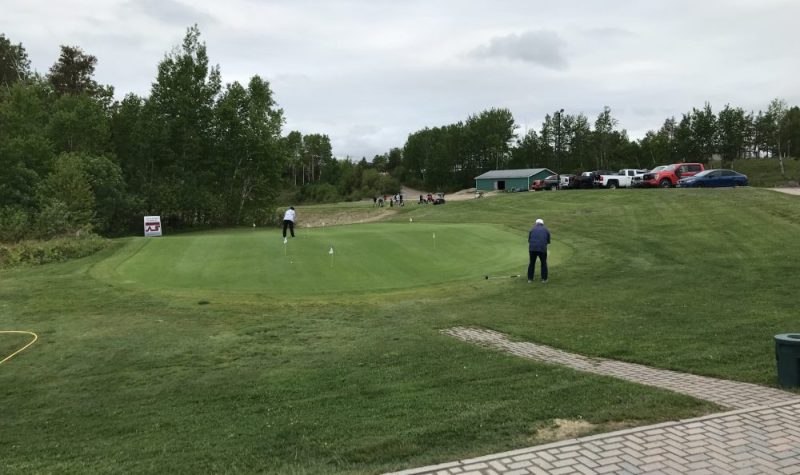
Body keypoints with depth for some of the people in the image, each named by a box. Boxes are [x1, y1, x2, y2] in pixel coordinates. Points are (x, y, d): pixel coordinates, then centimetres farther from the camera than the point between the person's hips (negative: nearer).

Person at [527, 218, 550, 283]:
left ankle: (530, 279, 17)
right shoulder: (546, 230, 13)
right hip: (542, 249, -1)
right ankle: (544, 279, 15)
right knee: (544, 263, 17)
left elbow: (529, 240, 13)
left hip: (532, 248, 1)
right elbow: (548, 241, 15)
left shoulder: (532, 229, 12)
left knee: (531, 263, 17)